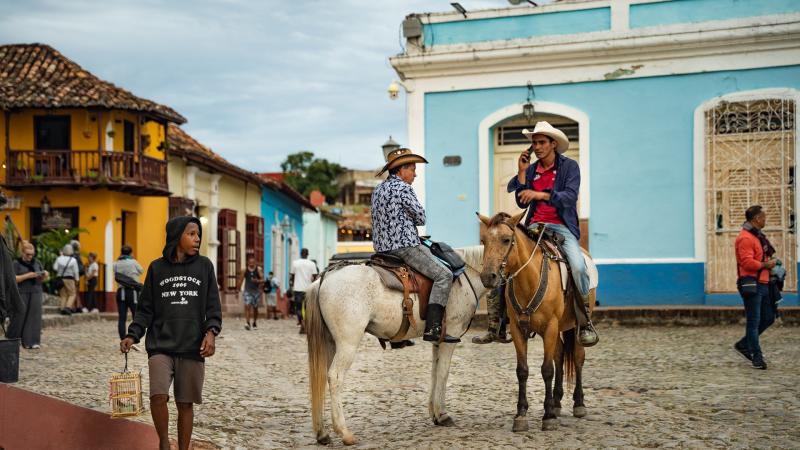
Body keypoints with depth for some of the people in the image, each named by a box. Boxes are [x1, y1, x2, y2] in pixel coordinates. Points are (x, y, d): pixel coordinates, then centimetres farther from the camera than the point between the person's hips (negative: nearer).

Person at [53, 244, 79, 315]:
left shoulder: (59, 259, 0)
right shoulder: (73, 260, -7)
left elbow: (55, 268, -1)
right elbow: (75, 272, -4)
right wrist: (76, 280, 7)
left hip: (60, 278, 4)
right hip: (69, 279, -4)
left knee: (63, 295, 11)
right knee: (72, 294, 4)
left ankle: (63, 309, 4)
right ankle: (68, 307, -13)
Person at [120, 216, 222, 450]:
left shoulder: (204, 266, 6)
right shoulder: (157, 268, 6)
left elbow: (213, 307, 6)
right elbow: (146, 309, 9)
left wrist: (211, 332, -11)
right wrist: (132, 336, -4)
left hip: (193, 349, 1)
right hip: (160, 346, -1)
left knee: (185, 403, 5)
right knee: (158, 395, -17)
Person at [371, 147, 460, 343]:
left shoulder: (379, 189, 18)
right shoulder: (403, 188, -10)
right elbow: (421, 218, -6)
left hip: (382, 246, 10)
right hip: (404, 246, -10)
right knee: (443, 275, -13)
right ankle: (432, 329, -25)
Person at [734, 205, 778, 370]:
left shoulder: (757, 236, 19)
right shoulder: (745, 238, -15)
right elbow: (747, 262, -24)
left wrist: (769, 262, 13)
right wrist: (766, 265, -14)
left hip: (762, 284, 10)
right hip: (751, 285, -10)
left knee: (768, 318, 14)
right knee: (754, 322, -3)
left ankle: (744, 344, 25)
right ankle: (757, 358, 3)